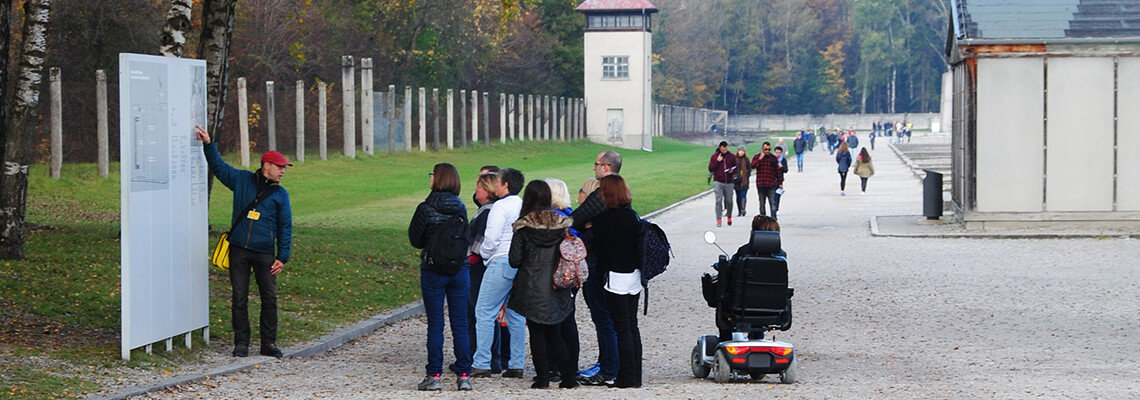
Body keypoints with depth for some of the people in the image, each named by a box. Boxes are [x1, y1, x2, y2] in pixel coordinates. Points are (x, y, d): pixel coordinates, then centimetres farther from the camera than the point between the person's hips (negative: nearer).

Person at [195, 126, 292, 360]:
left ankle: (269, 343, 9)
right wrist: (208, 145, 6)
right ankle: (241, 342, 8)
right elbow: (218, 167, 16)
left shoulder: (280, 195, 7)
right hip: (238, 251, 0)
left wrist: (283, 257, -1)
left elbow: (285, 227, 6)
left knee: (269, 298, 0)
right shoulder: (242, 180, 7)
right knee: (239, 297, 1)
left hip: (265, 253, 0)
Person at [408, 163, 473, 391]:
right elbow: (466, 238, 10)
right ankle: (464, 375, 7)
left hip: (433, 270, -3)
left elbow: (415, 239, -1)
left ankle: (434, 376, 3)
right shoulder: (460, 208, 1)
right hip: (460, 270, 3)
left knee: (435, 324, 2)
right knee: (460, 324, 7)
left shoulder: (426, 209, -10)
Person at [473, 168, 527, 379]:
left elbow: (491, 237, -15)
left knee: (485, 312, -4)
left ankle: (481, 364, -7)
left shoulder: (501, 206, -9)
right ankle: (516, 365, 10)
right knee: (516, 315, 11)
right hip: (522, 264, 8)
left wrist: (484, 254, 3)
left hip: (501, 262, -8)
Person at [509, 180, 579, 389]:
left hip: (532, 289, -3)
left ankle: (542, 377, 3)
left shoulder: (524, 227, -11)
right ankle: (570, 374, 5)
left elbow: (514, 260, -8)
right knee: (554, 334, 14)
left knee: (537, 333, 6)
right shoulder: (561, 224, -2)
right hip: (556, 290, 4)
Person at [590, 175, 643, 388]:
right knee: (632, 326, 12)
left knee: (622, 328, -3)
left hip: (616, 277, -6)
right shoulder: (633, 216, 4)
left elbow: (599, 249, -5)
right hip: (634, 275, 6)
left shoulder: (603, 220, -12)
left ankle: (628, 377, -2)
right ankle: (635, 376, 15)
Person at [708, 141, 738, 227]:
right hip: (718, 182, -2)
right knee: (719, 200, -10)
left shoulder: (732, 157, 8)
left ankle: (729, 217, 27)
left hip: (729, 183, 2)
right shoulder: (714, 156, 4)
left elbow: (736, 168, 13)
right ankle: (718, 220, -11)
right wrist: (717, 161, -12)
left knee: (729, 201, 6)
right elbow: (710, 169, 0)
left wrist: (732, 171, -9)